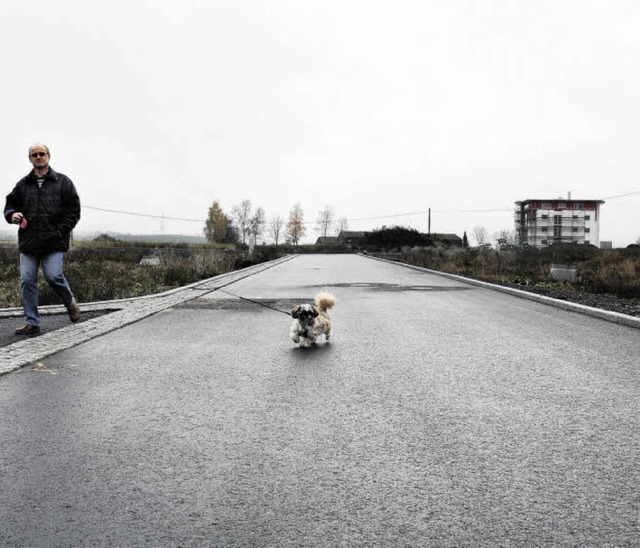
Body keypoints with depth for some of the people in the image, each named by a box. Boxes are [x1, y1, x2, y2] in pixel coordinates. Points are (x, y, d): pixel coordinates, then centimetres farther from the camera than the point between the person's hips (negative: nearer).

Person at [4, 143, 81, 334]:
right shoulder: (23, 184, 15)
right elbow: (10, 204, 22)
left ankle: (70, 302, 15)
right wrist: (12, 214, -3)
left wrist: (60, 231, -8)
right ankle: (32, 323, 6)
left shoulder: (62, 182, 7)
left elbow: (74, 210, 3)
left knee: (53, 275, -15)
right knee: (27, 280, -1)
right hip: (28, 241, 3)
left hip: (54, 242, -3)